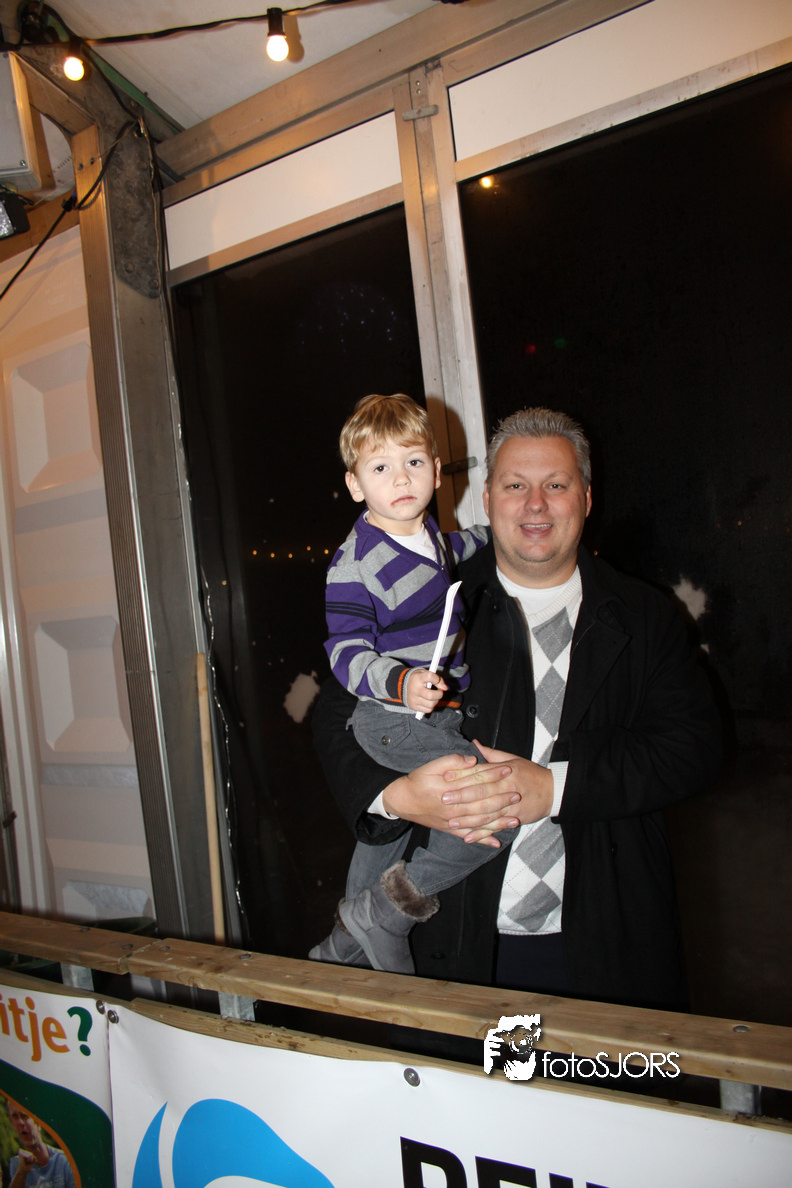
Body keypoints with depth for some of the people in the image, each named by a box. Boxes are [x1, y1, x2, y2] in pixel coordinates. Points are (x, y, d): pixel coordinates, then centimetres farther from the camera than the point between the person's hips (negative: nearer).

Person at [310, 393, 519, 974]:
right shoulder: (353, 565, -21)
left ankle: (344, 945, 48)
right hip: (395, 723, -9)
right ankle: (393, 905, 0)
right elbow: (347, 652, -23)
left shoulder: (429, 536, 4)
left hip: (437, 714, 9)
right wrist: (401, 683, -39)